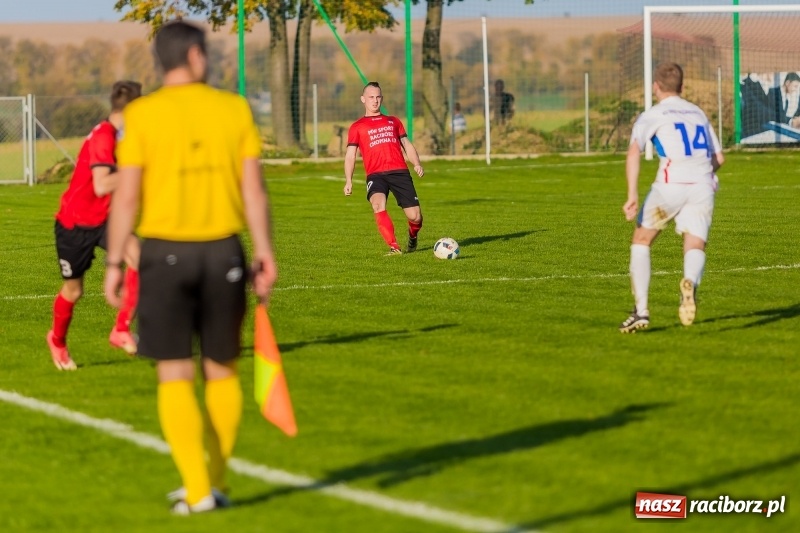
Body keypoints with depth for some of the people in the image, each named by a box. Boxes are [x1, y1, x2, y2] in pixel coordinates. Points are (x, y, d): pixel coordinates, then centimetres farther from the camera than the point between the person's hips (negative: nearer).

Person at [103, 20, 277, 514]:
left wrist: (114, 263, -2)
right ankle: (215, 481, 20)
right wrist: (265, 253, 3)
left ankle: (198, 491, -2)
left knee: (175, 375, 4)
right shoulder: (234, 109, 1)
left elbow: (127, 195, -7)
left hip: (166, 252, -2)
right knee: (222, 370, 14)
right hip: (223, 251, 2)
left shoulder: (142, 114, -4)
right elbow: (254, 189, -2)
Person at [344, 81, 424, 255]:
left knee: (415, 216, -5)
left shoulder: (393, 121, 23)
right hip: (375, 175, -2)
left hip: (399, 172, 2)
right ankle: (394, 247, -31)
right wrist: (348, 181, -6)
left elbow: (407, 144, 23)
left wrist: (417, 164, 4)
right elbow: (350, 155, 9)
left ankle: (413, 237, 30)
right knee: (378, 205, -33)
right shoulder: (357, 127, 14)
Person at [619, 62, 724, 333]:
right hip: (703, 186, 3)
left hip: (671, 185, -3)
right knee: (695, 247, -4)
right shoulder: (699, 113, 24)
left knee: (641, 240, 14)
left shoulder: (652, 115, 9)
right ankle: (690, 283, -41)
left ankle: (641, 311, 6)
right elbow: (718, 158, 28)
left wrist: (632, 195, -16)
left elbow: (634, 151, -9)